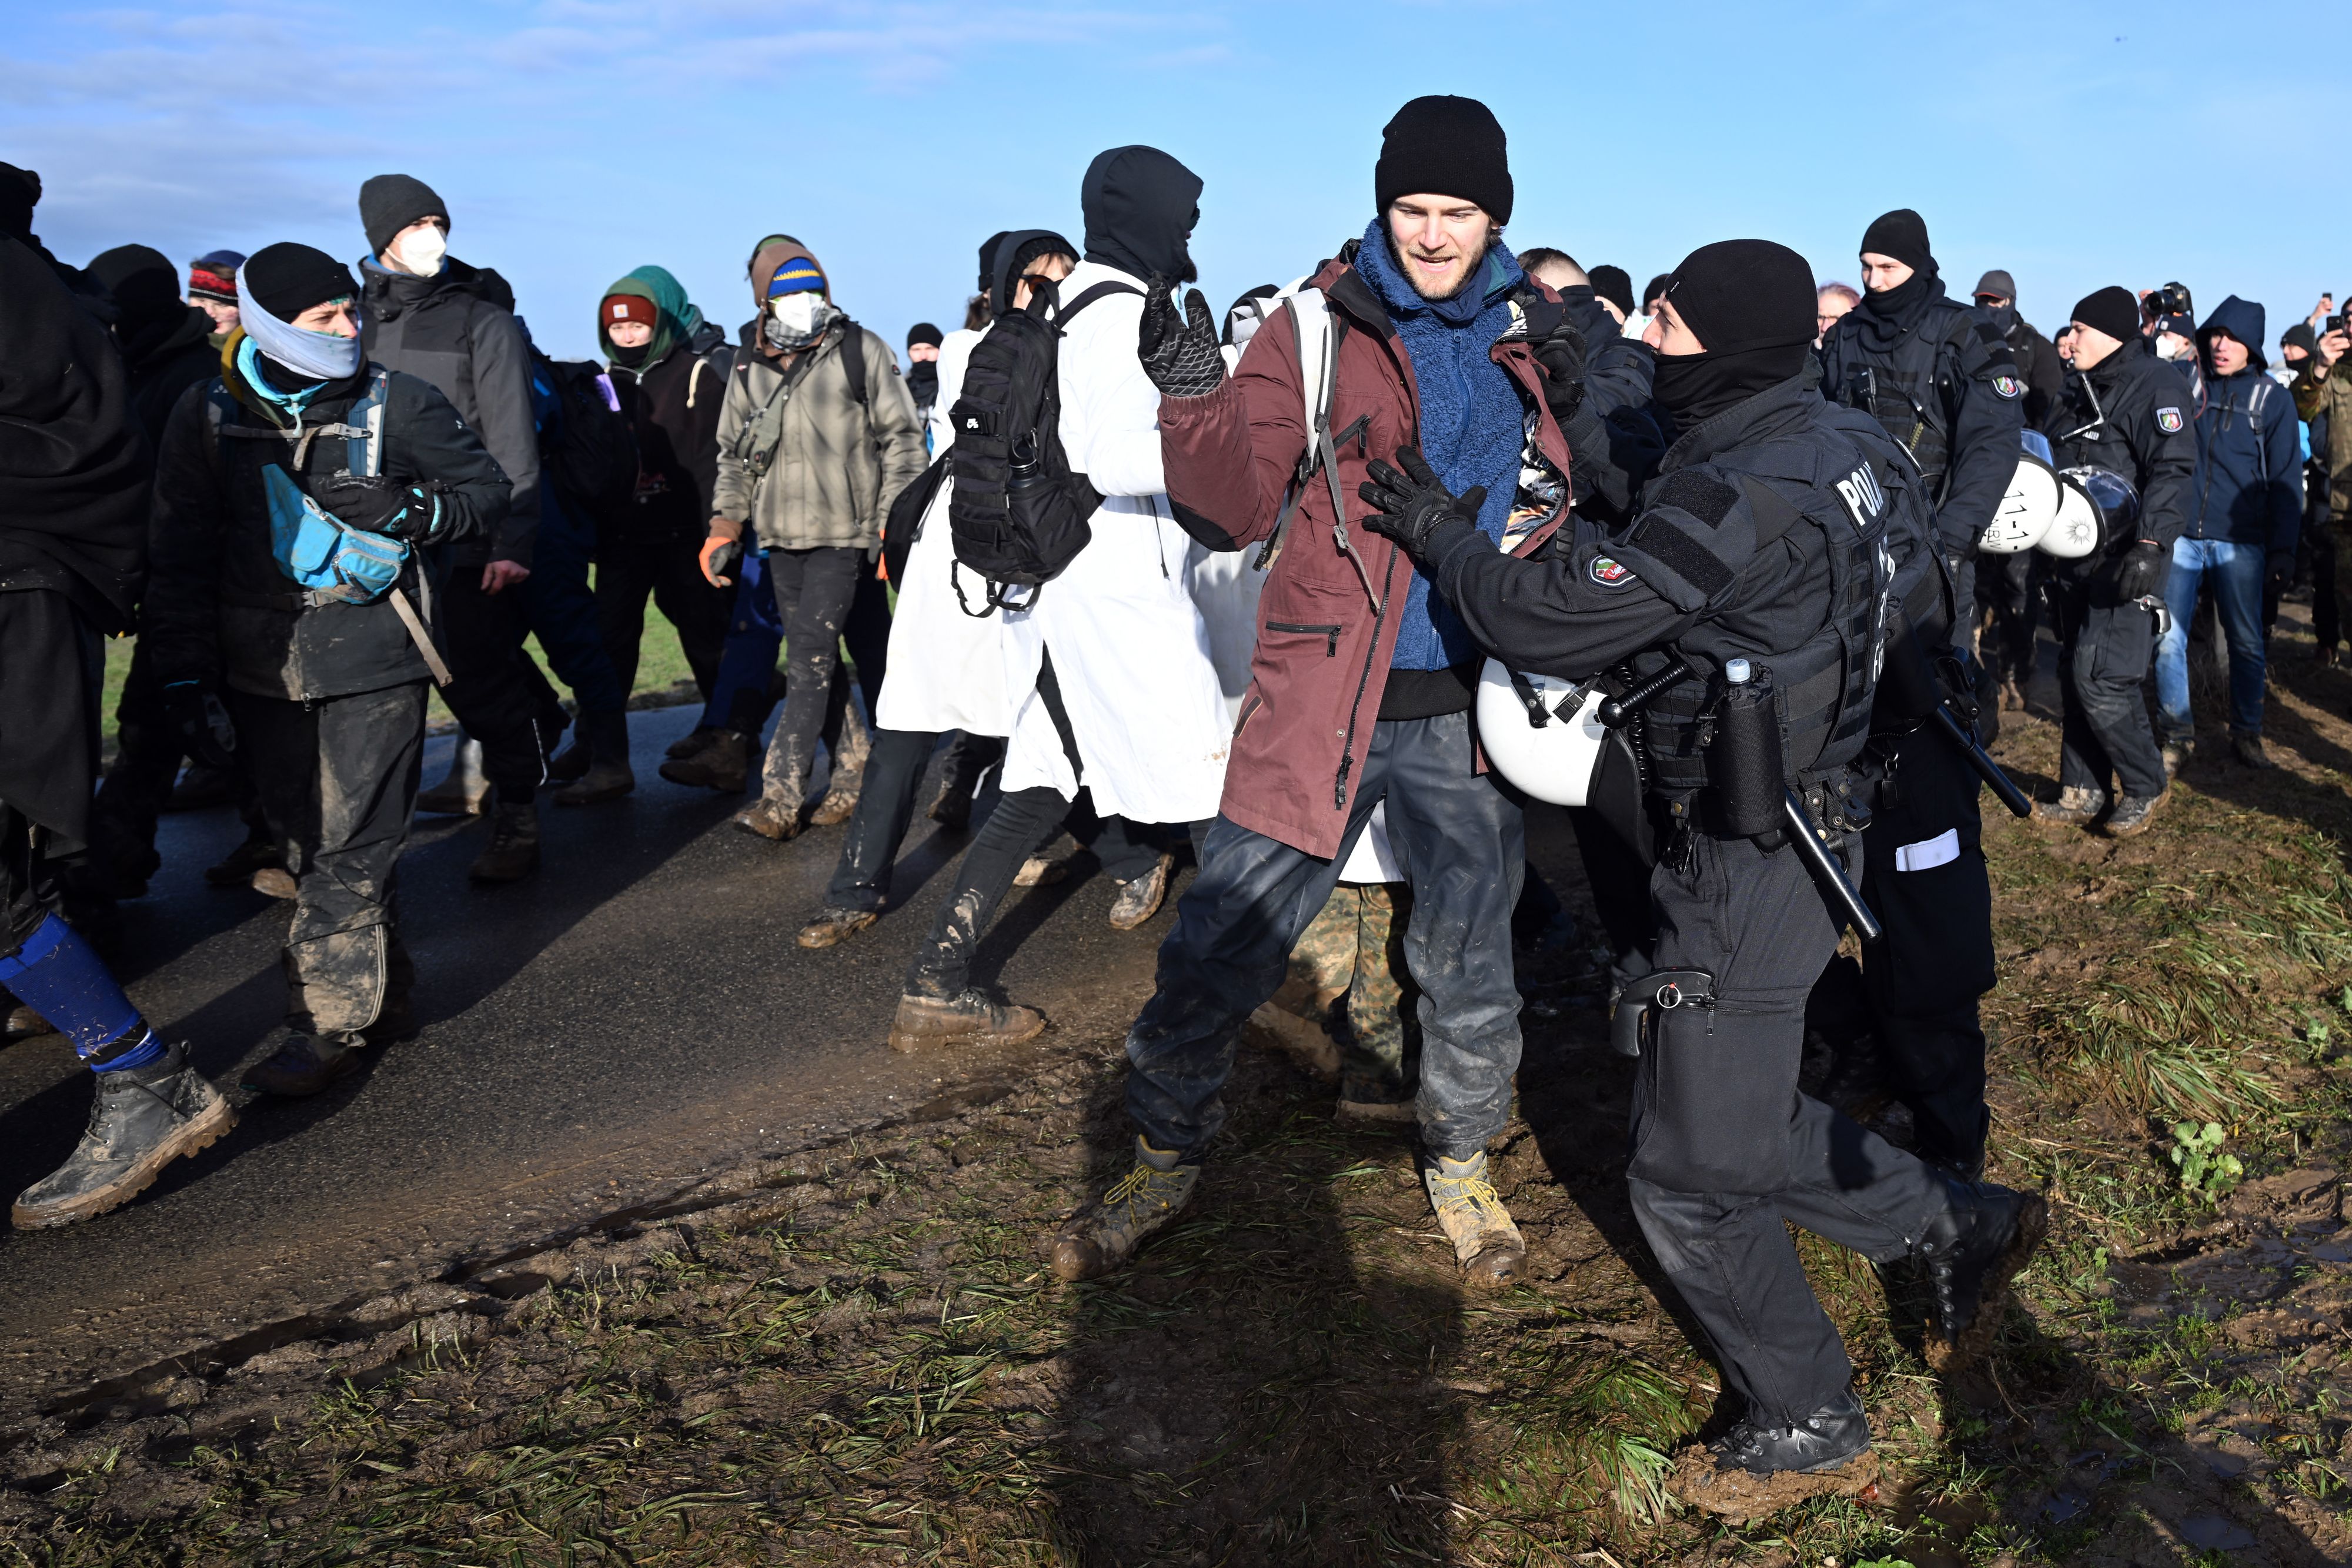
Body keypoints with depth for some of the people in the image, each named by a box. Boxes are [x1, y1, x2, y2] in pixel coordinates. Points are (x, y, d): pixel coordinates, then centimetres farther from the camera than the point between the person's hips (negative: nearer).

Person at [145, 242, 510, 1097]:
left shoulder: (398, 403, -1)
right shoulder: (209, 413, 4)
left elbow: (491, 492, 6)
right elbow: (180, 560, 7)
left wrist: (409, 509, -13)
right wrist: (188, 681, 2)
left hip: (373, 663, -3)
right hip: (262, 668, 3)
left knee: (350, 852, -6)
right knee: (309, 847, 10)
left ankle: (330, 1021, 3)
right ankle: (382, 997, 24)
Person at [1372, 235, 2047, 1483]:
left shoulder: (1742, 501, -26)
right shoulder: (1832, 443, 4)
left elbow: (1544, 621, -25)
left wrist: (1438, 532, -8)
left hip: (1745, 864, -9)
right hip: (1790, 830, 10)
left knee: (1693, 1175, 7)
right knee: (1746, 1118, 25)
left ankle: (1805, 1414, 26)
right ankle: (1960, 1227, 34)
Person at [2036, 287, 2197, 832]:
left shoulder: (2155, 385, -10)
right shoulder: (2079, 389, 17)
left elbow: (2171, 472, -20)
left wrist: (2150, 546, -30)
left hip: (2125, 560, -9)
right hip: (2074, 560, 9)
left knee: (2102, 678, -13)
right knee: (2075, 678, 10)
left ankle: (2144, 788, 4)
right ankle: (2082, 793, 18)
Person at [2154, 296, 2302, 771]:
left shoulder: (2272, 398, 3)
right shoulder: (2186, 385, 6)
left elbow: (2285, 480, 3)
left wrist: (2283, 549, -1)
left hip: (2240, 541, 0)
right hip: (2181, 535, 1)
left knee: (2247, 642, 6)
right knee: (2168, 639, -3)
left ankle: (2247, 732, 22)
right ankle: (2177, 733, 10)